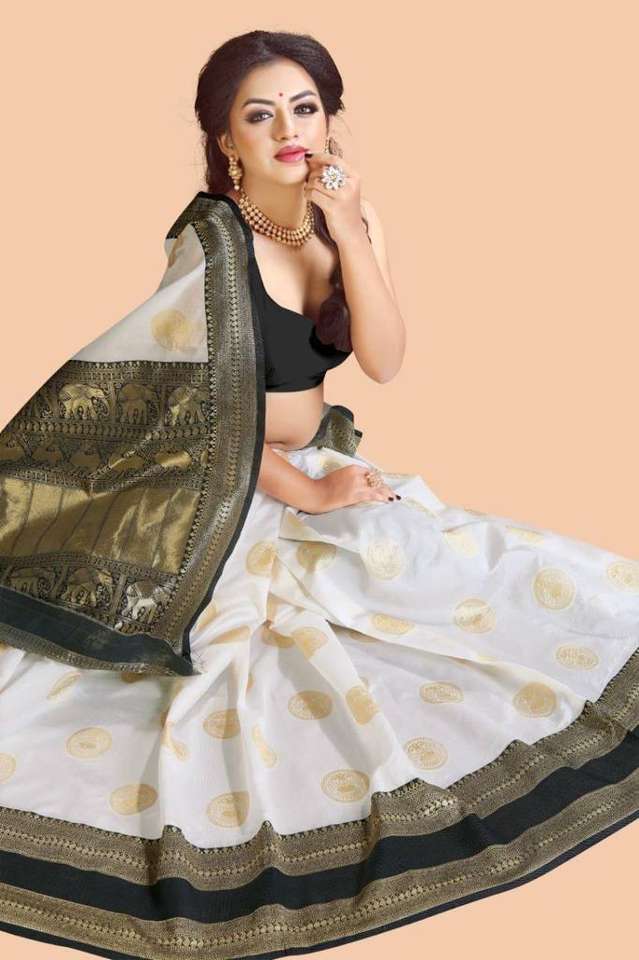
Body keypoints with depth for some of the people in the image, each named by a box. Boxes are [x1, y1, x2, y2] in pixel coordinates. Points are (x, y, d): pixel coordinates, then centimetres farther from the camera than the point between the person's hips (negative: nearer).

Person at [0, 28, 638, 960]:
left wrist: (347, 232, -21)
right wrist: (306, 494, -17)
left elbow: (385, 361, -11)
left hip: (325, 464, 6)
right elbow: (193, 412, -16)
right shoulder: (209, 238, -16)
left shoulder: (350, 217, 0)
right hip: (223, 497, -6)